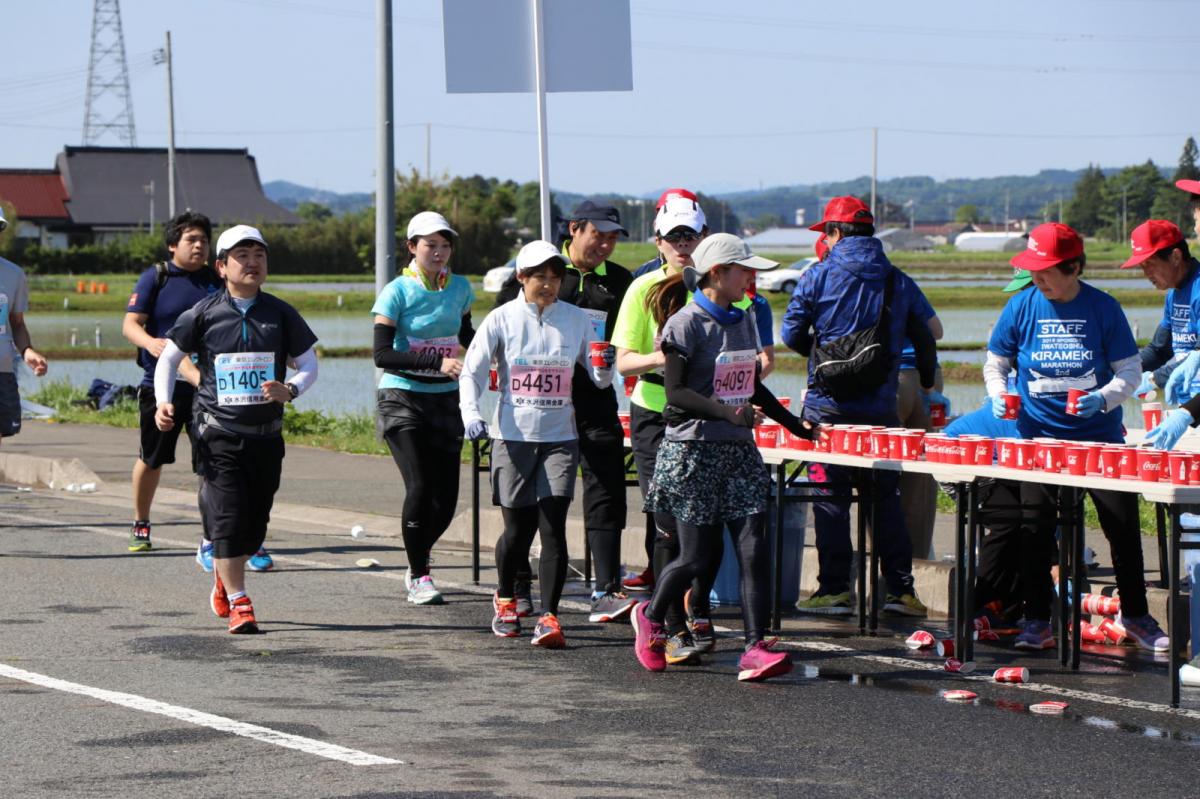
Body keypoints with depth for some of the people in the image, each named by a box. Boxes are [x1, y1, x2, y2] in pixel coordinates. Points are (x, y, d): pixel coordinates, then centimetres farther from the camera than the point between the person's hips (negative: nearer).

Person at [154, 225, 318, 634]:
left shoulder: (280, 313, 4)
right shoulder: (204, 313, -1)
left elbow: (308, 364, 8)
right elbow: (169, 357, 9)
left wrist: (290, 390, -13)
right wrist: (163, 402, -6)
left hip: (266, 435, 3)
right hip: (218, 435, -2)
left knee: (254, 524, 8)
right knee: (228, 517, -11)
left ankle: (224, 578, 35)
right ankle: (238, 604, -6)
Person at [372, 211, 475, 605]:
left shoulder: (460, 288, 7)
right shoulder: (398, 292, -8)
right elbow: (382, 354, -17)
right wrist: (437, 362, -26)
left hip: (446, 400, 4)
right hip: (403, 399, -4)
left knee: (446, 495, 0)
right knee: (419, 486, -16)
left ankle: (418, 561, 28)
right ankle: (418, 577, -2)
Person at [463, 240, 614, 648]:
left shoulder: (577, 319, 5)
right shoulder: (503, 319, -1)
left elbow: (598, 379, 8)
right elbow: (472, 370, -2)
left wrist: (606, 366, -15)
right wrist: (470, 413, -19)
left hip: (560, 438, 1)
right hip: (513, 437, -1)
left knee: (553, 526, -10)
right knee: (518, 529, 5)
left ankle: (549, 618, -9)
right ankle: (505, 599, 33)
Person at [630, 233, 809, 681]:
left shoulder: (743, 323, 12)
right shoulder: (686, 324, -10)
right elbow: (675, 392, -16)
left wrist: (794, 424, 25)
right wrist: (726, 412, -28)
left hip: (739, 451, 6)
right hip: (693, 452, -6)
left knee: (753, 549, -7)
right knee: (698, 557, -2)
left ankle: (756, 650, -10)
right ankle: (651, 617, 27)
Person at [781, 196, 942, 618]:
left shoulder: (817, 277, -5)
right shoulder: (899, 282, 7)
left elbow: (792, 334, -1)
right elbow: (924, 341, 16)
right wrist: (928, 388, 33)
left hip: (828, 405, -3)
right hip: (881, 406, 3)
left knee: (829, 496, 1)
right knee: (886, 496, 10)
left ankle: (835, 588, -2)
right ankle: (900, 588, 7)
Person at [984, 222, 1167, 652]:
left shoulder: (1103, 308, -7)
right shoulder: (1021, 306, -4)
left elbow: (1129, 370, -3)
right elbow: (995, 363, 8)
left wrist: (1103, 398, -20)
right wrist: (998, 394, -11)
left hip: (1099, 438, -1)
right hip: (1039, 436, 1)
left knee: (1123, 527, 3)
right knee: (1034, 531, 2)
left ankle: (1136, 615, 19)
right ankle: (1036, 620, 13)